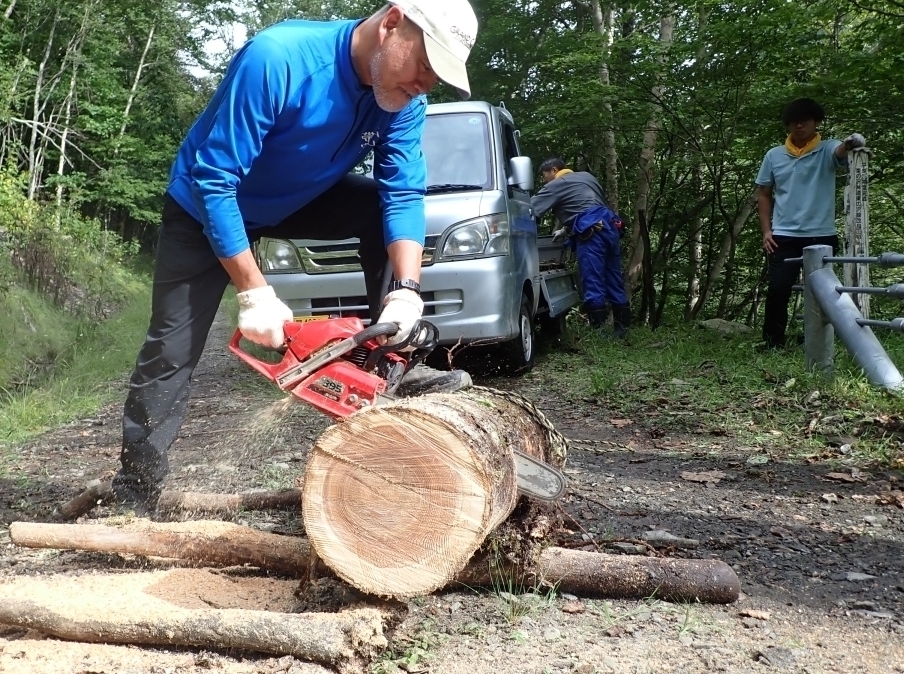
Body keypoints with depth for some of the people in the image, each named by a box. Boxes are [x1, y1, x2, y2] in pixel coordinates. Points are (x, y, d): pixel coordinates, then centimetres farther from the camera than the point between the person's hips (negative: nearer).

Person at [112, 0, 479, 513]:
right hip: (208, 209, -4)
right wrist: (255, 292, -36)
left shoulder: (404, 98, -19)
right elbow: (215, 181, -34)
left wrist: (406, 291, -35)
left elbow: (403, 194, -19)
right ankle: (134, 494, 7)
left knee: (384, 207, -16)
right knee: (171, 352, -5)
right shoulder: (277, 59, -36)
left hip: (303, 201, 5)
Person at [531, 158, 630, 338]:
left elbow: (531, 209, 2)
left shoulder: (555, 186, 6)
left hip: (592, 233, -8)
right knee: (613, 281, 10)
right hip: (610, 227, 8)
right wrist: (566, 230, 34)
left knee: (592, 284, -9)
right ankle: (622, 327, 13)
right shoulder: (586, 177, 29)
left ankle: (598, 330, -12)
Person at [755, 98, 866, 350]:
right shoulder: (774, 156, 6)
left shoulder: (827, 150, -1)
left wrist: (851, 144, -51)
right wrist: (766, 230, 3)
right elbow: (763, 194, 13)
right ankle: (772, 341, 6)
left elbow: (841, 152, -26)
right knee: (778, 289, -6)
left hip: (822, 236, -1)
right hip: (784, 237, 1)